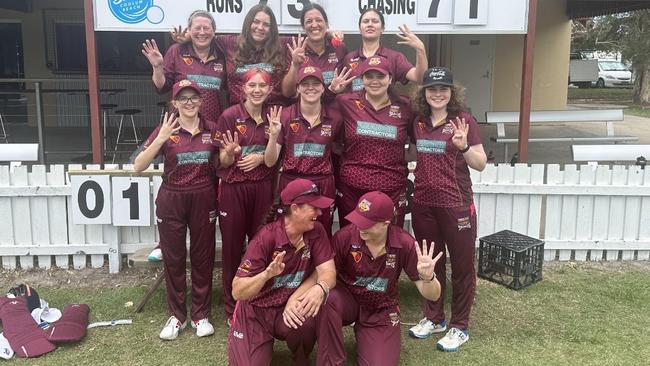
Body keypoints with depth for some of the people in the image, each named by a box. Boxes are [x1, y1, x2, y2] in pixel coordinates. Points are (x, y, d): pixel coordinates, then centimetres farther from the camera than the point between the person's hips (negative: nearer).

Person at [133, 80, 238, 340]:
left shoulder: (211, 129, 2)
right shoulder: (165, 130, -5)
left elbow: (218, 165, 14)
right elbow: (138, 167, -12)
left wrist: (229, 153, -8)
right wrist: (160, 139, -24)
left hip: (203, 199, 2)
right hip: (171, 200, -1)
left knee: (203, 256, 8)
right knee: (173, 258, 8)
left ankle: (201, 314, 23)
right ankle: (177, 315, 23)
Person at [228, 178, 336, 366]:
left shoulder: (316, 231, -8)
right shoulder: (266, 238, -22)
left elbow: (328, 271, -14)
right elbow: (237, 292, -24)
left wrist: (320, 288, -37)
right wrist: (267, 274, -42)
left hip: (289, 308, 2)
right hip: (255, 313, -2)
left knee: (305, 322, -31)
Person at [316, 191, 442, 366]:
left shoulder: (404, 243, -19)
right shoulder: (345, 236, -21)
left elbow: (432, 295, -14)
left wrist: (427, 277, -38)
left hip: (382, 310, 1)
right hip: (348, 300, -1)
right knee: (327, 299, -35)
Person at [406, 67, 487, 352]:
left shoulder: (464, 120, -8)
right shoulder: (418, 122, 6)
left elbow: (481, 164, -9)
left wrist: (463, 146, -25)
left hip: (455, 204, -5)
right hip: (423, 203, 5)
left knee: (461, 266, 7)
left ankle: (459, 327, 21)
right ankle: (433, 318, 34)